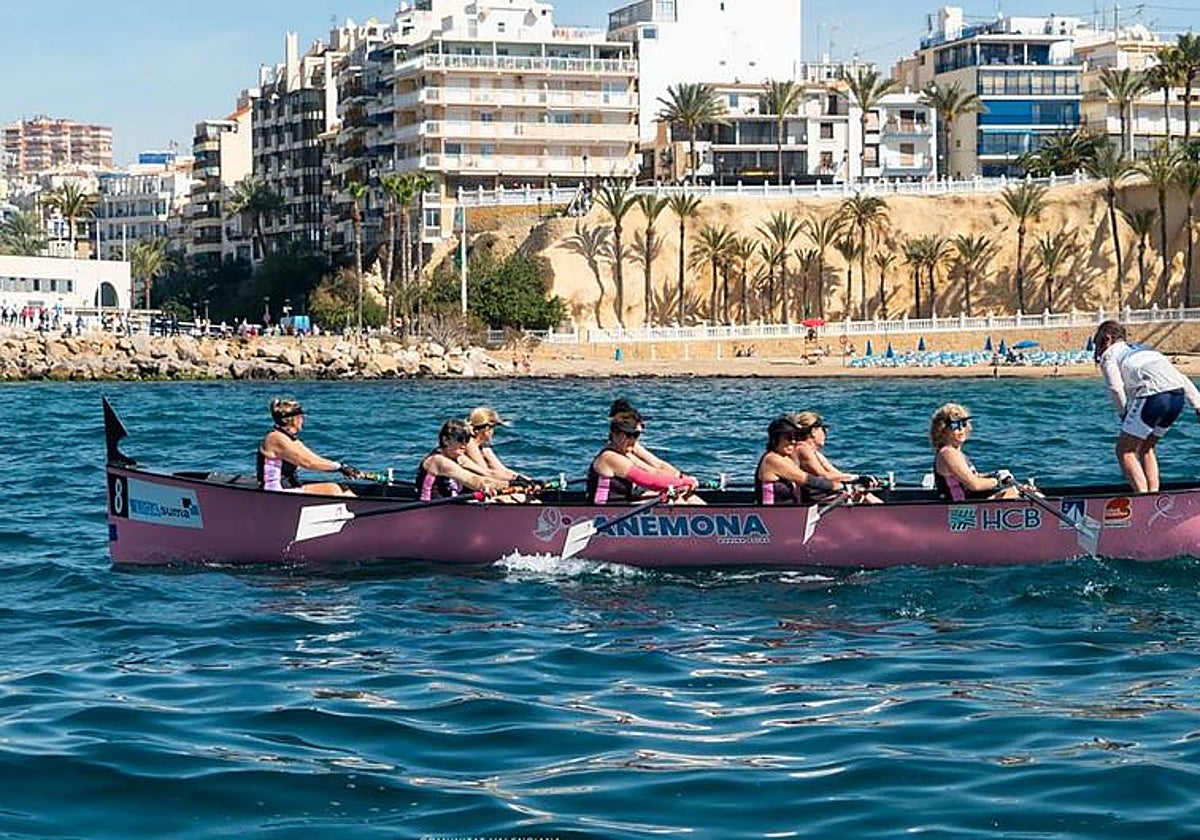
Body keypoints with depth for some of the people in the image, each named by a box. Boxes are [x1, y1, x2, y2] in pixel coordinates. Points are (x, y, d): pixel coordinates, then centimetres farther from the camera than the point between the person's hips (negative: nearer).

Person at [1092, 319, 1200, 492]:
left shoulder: (1109, 355, 15)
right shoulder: (1144, 350, 35)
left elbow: (1116, 388, -3)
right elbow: (1182, 378, 26)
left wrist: (1125, 415, 11)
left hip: (1153, 394, -7)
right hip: (1178, 394, 7)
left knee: (1124, 451, 3)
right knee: (1145, 448, 23)